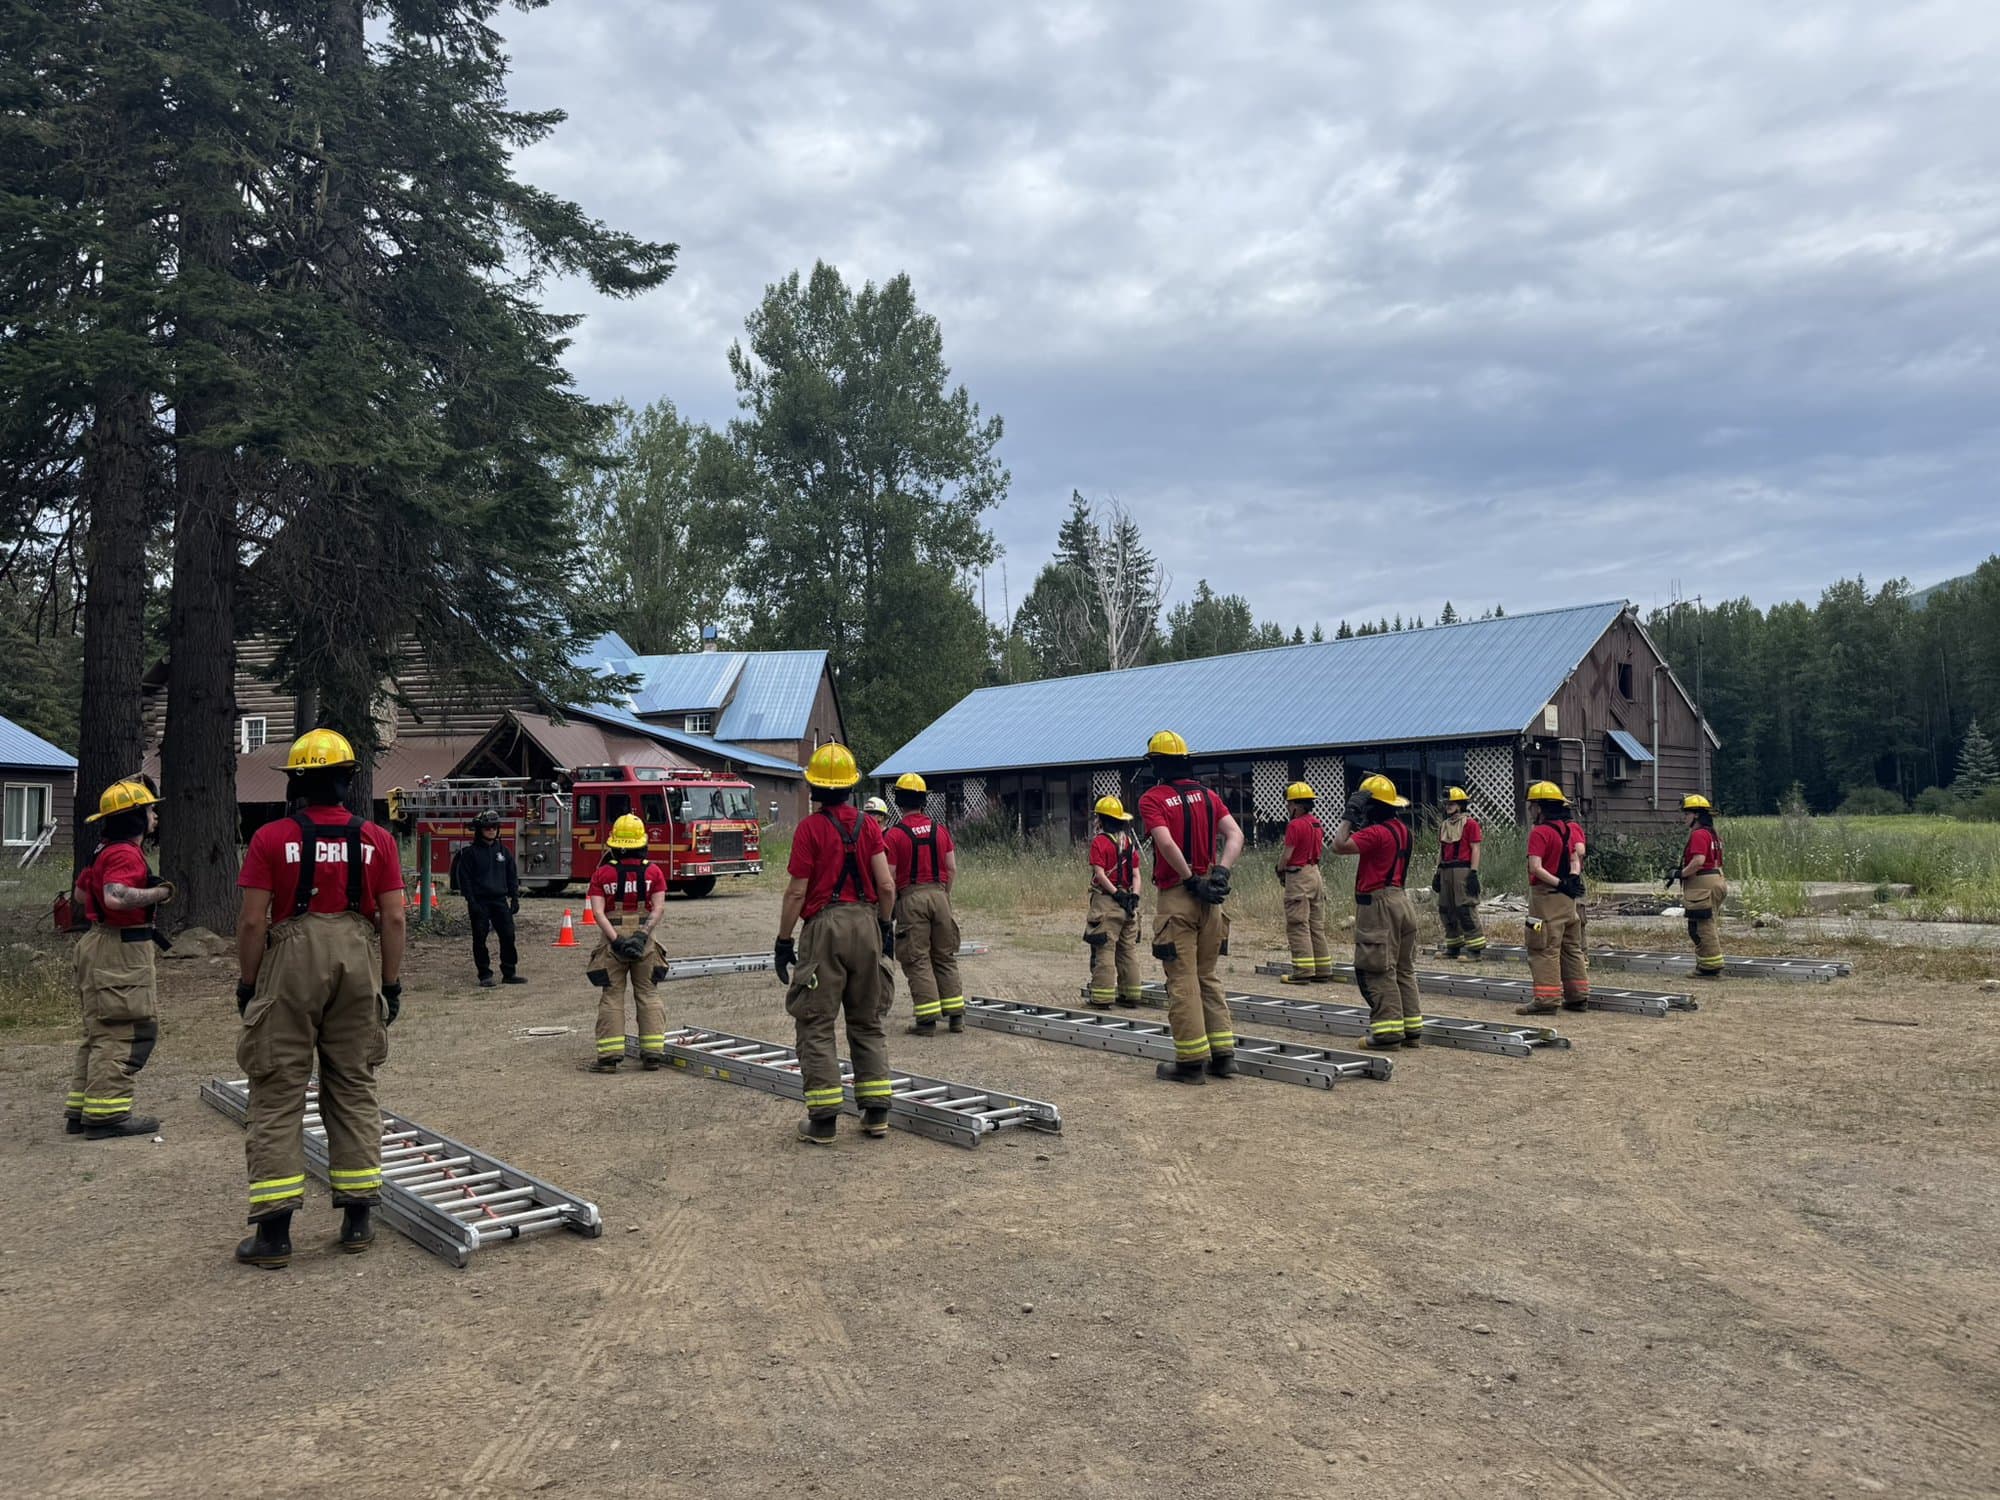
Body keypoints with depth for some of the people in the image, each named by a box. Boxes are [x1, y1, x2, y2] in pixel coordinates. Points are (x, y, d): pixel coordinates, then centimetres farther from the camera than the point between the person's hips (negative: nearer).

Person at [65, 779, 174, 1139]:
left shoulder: (104, 851, 15)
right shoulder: (125, 854, -18)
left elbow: (81, 893, 27)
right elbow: (115, 897, -35)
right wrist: (159, 892, -21)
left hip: (101, 945, 11)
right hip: (121, 951, -11)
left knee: (101, 1033, 17)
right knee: (124, 1032, -6)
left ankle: (81, 1110, 23)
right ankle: (106, 1114, -4)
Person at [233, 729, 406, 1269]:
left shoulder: (271, 839, -6)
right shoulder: (376, 840, 0)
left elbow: (252, 921, -7)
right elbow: (393, 918, -1)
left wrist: (247, 982, 4)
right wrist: (391, 982, 7)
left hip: (290, 967, -2)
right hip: (358, 966, 3)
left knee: (277, 1096, 4)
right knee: (354, 1091, 11)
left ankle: (274, 1232, 4)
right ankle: (357, 1219, 15)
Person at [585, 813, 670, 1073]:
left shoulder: (603, 874, -1)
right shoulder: (653, 872, 0)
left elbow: (597, 912, -11)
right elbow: (659, 908, -11)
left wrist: (616, 940, -16)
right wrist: (643, 934, -16)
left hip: (612, 942, -1)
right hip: (647, 943, 1)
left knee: (611, 998, 5)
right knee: (648, 996, 8)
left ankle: (609, 1055, 2)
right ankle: (653, 1053, 5)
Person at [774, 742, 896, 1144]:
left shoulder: (810, 827, -7)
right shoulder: (867, 825, 5)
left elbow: (796, 892, -9)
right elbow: (887, 885, 1)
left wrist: (783, 942, -2)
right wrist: (887, 926, 15)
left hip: (825, 926, -5)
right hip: (866, 923, 5)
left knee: (816, 1025, 2)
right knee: (867, 1023, 14)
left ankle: (823, 1119, 0)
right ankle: (876, 1112, 13)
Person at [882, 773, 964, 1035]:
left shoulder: (893, 835, -7)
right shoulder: (940, 829, 6)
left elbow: (889, 878, -9)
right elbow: (952, 869, 6)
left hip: (911, 898, -4)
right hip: (939, 895, 4)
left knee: (917, 960, 1)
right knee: (946, 958, 13)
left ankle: (927, 1019, -1)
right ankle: (956, 1015, 14)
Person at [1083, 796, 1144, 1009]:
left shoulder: (1099, 842, -8)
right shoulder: (1129, 842, 11)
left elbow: (1100, 874, -17)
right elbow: (1136, 873, 6)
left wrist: (1116, 894, -16)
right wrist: (1134, 896, -2)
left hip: (1106, 901, -6)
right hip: (1127, 902, 6)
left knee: (1104, 950, -4)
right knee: (1129, 950, 12)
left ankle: (1102, 997, -4)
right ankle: (1130, 995, 16)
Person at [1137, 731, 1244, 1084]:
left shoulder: (1151, 799, -6)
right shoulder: (1206, 795, 10)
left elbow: (1167, 844, -21)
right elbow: (1235, 835, -2)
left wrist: (1192, 882, -14)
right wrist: (1221, 872, -10)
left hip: (1175, 896, -5)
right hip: (1208, 897, 5)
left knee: (1182, 981, 0)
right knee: (1208, 977, 15)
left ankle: (1191, 1061, 3)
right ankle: (1223, 1055, 14)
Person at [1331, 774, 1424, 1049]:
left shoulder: (1376, 833, -17)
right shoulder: (1401, 829, 13)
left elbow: (1340, 845, -24)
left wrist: (1349, 817, -13)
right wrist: (1358, 822, 14)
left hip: (1379, 905, -10)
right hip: (1401, 900, 10)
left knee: (1377, 970, -5)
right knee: (1404, 969, 13)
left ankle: (1388, 1030, -8)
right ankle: (1412, 1030, 17)